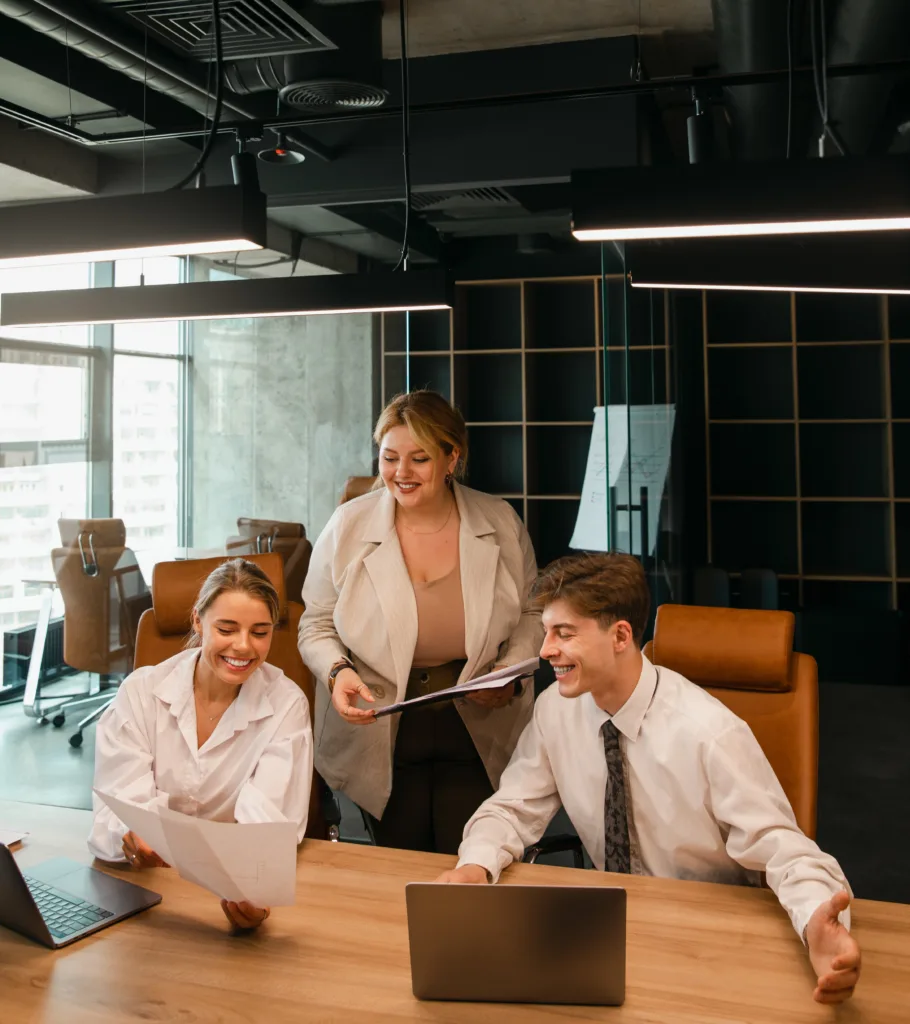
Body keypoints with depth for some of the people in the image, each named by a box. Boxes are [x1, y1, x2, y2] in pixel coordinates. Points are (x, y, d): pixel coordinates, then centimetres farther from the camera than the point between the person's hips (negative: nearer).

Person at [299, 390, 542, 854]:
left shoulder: (501, 524, -3)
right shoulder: (348, 527, -5)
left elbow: (531, 614, 10)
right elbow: (317, 626, 4)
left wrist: (511, 671, -8)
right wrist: (338, 672, -16)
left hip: (479, 735, 0)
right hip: (382, 737, 0)